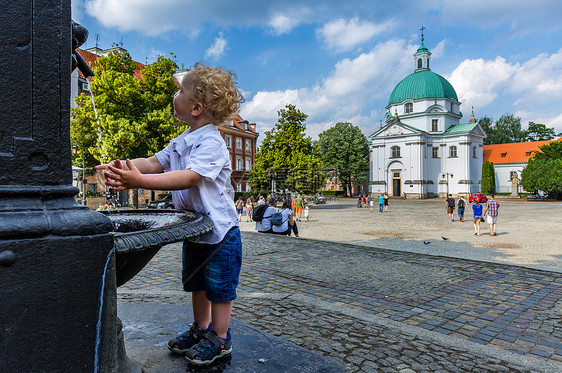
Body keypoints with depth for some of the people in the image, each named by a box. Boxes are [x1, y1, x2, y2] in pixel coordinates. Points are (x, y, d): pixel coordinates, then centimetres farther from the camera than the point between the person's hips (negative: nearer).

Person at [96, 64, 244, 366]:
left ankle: (220, 338, 23)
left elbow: (188, 178, -33)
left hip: (219, 230, -9)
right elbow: (155, 162, 3)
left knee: (219, 285, 6)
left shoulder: (211, 143, -21)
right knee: (196, 283, 21)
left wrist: (140, 181, -37)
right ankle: (201, 328, 39)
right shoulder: (180, 142, 8)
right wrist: (122, 167, -14)